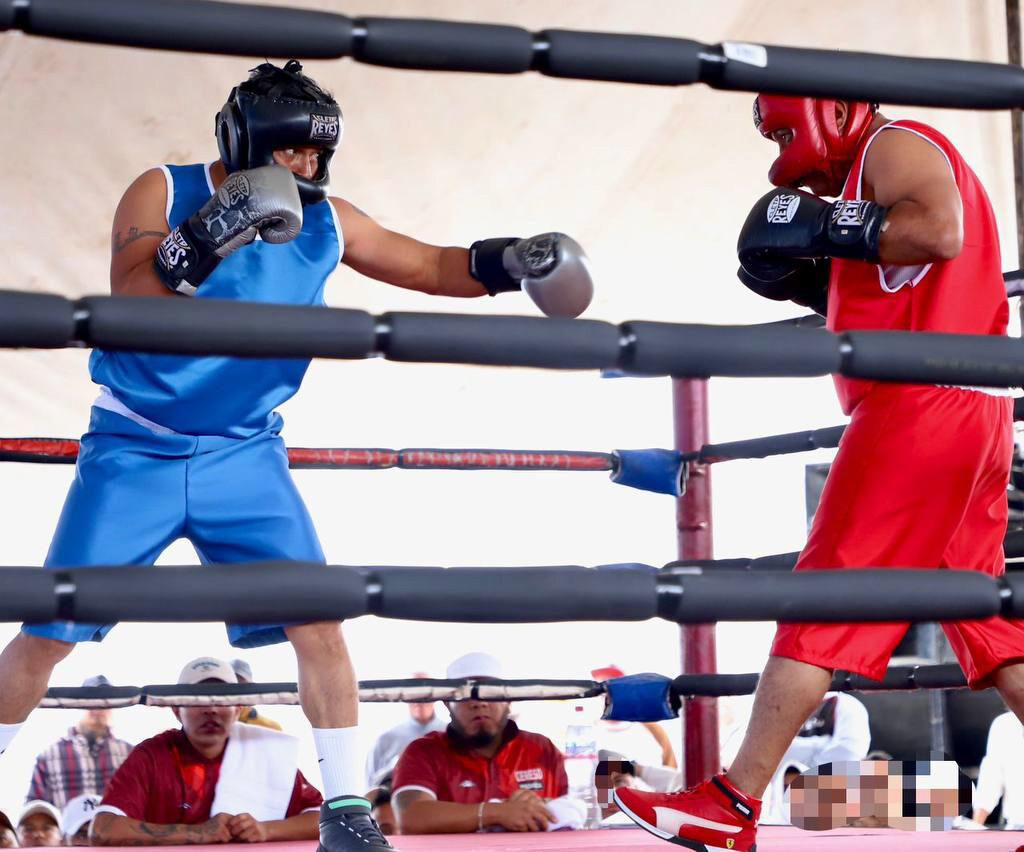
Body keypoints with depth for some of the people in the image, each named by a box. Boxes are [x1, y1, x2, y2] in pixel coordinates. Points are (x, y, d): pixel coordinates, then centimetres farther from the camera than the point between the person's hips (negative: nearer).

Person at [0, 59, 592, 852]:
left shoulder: (326, 221, -2)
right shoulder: (164, 191, -12)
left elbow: (432, 266, 5)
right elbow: (127, 306, -23)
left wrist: (508, 260, -14)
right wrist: (199, 246, -40)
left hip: (245, 454, 3)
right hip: (134, 451, -2)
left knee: (317, 617, -9)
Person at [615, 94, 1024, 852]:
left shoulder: (893, 145, -1)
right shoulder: (891, 169, 28)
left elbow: (940, 230, -21)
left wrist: (826, 228, -14)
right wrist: (816, 279, 14)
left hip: (923, 406, -10)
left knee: (823, 599, -9)